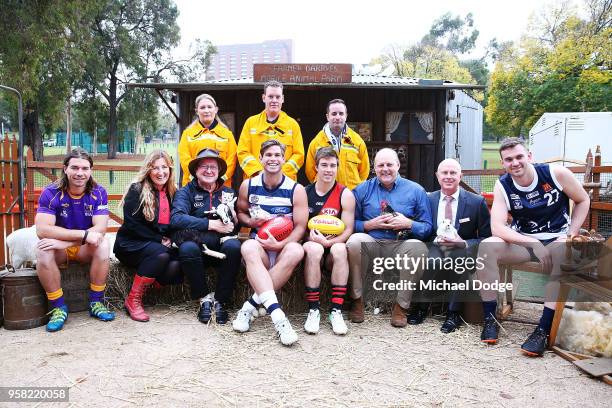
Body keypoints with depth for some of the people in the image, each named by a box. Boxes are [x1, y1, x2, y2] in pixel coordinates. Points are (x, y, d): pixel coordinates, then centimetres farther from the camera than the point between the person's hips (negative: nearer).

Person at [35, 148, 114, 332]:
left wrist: (64, 241, -33)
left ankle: (96, 303, -16)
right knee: (42, 250, -31)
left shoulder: (98, 193, -11)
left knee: (103, 245, -29)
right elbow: (42, 229, -26)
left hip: (86, 249, 1)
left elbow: (99, 229, -21)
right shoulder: (51, 193, -13)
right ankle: (58, 307, -19)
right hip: (59, 250, 0)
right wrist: (84, 234, -35)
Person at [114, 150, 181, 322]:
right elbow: (132, 224, -13)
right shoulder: (137, 190, -7)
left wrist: (170, 240, -6)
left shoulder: (172, 192, 9)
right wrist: (160, 240, -14)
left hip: (161, 245, 5)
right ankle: (133, 300, -19)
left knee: (176, 265, -28)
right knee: (160, 254, -35)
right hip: (131, 245, -4)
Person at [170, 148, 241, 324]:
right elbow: (176, 219, -13)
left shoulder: (228, 193, 17)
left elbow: (239, 224, 13)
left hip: (221, 246, 2)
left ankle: (221, 302, -15)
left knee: (233, 246, -31)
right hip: (197, 242, -2)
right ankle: (204, 298, -13)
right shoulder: (186, 192, 7)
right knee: (187, 248, -35)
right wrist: (211, 224, -16)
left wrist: (233, 217, -10)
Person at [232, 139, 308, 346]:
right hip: (259, 244, 1)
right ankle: (277, 315, -48)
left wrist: (280, 244, -18)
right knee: (248, 248, -36)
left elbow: (300, 227, -2)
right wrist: (251, 221, -4)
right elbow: (240, 212, 20)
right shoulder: (248, 186, 7)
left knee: (296, 251, -36)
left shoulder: (296, 190, 1)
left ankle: (251, 306, -27)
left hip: (284, 245, 0)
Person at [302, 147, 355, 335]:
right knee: (314, 249, -35)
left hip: (333, 246, 0)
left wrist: (328, 242, -20)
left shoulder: (345, 195, 1)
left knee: (340, 249, -34)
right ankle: (313, 310, -28)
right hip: (310, 244, 0)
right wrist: (310, 236, -17)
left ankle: (336, 310, -28)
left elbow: (348, 230, -5)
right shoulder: (305, 192, 6)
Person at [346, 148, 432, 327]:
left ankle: (401, 306, -17)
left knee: (418, 247, -32)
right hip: (370, 244, 0)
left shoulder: (416, 190, 10)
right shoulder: (362, 189, 12)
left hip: (401, 247, 0)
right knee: (355, 241, -32)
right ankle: (357, 300, -15)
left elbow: (427, 227, 6)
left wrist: (408, 223, -12)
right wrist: (371, 224, -9)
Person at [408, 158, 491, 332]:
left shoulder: (477, 202, -1)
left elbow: (486, 239, 0)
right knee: (432, 259, -34)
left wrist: (463, 243, -19)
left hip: (463, 252, -1)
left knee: (461, 253, -36)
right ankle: (420, 307, -9)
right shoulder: (428, 200, 4)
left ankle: (453, 313, -18)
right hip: (435, 249, 1)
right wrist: (435, 240, -15)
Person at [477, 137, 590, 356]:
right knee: (486, 247, -25)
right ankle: (490, 319, -17)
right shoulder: (502, 186, -8)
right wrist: (533, 244, -27)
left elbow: (583, 200, 5)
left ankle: (543, 330, -30)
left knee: (565, 254, -36)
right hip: (522, 240, 1)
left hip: (557, 239, -1)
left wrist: (572, 234, -7)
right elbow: (497, 227, -17)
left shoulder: (556, 173, -10)